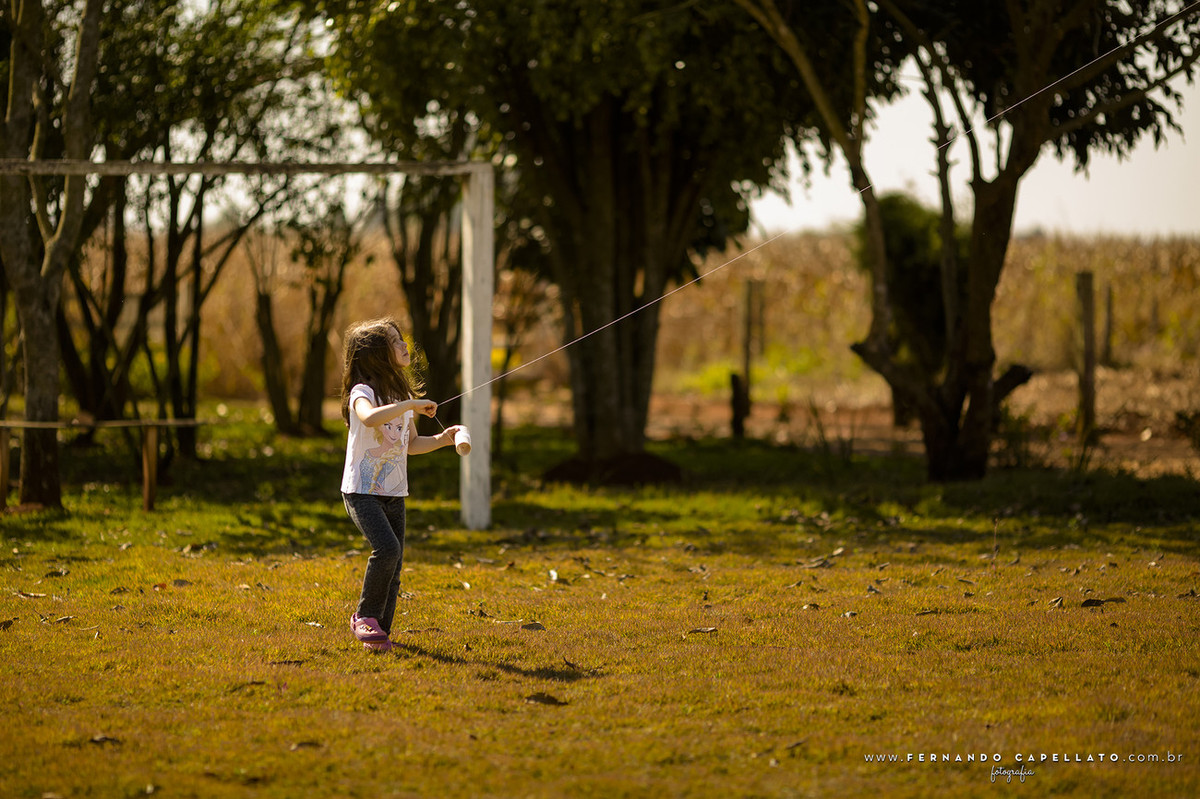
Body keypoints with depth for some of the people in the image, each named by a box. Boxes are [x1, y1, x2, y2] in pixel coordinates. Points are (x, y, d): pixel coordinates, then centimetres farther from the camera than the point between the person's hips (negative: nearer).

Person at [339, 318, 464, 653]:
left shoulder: (402, 394, 11)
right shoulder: (363, 392, -14)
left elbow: (411, 444, 19)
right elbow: (370, 418, -38)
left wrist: (441, 439, 2)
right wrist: (412, 405, -32)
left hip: (394, 493, 7)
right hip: (362, 490, -7)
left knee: (394, 565, 2)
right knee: (387, 549, -24)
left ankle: (380, 632, 13)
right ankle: (365, 616, -7)